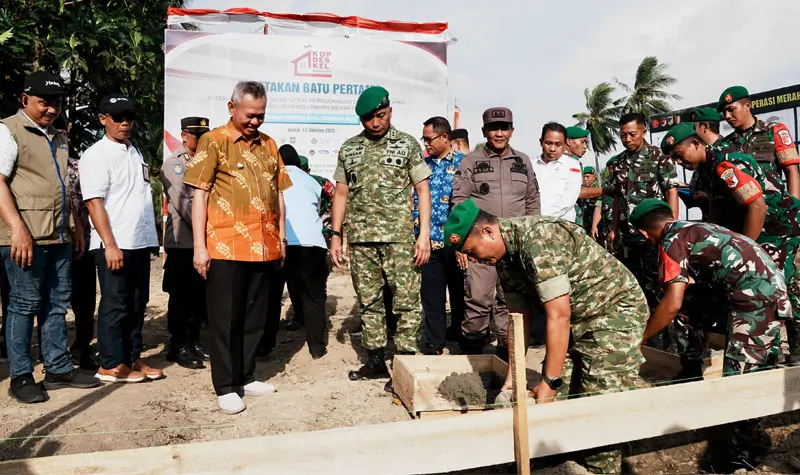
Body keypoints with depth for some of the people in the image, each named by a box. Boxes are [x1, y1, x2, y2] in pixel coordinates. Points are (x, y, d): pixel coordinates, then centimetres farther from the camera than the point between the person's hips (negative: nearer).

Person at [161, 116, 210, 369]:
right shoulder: (173, 164, -3)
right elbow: (182, 202, -14)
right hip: (183, 242, -6)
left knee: (201, 297, 10)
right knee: (181, 299, 1)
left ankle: (194, 343, 21)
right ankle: (178, 346, 12)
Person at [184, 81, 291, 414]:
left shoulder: (268, 144, 12)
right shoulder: (214, 141, -2)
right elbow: (199, 195, -5)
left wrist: (281, 237, 13)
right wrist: (199, 246, -10)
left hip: (263, 247, 5)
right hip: (225, 247, -5)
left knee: (254, 318, 13)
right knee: (225, 319, 4)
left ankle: (246, 377, 27)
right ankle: (225, 387, 16)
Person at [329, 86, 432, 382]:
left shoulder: (407, 144, 4)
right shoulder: (348, 148, 12)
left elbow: (422, 190, 1)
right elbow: (341, 193, 14)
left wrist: (424, 234, -8)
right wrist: (335, 235, 7)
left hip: (399, 236, -3)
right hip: (360, 237, 4)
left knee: (406, 300, -5)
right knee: (368, 301, 9)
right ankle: (375, 361, 20)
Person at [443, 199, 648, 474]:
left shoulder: (537, 240, -30)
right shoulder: (505, 257, -1)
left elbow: (559, 316, -30)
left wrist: (549, 383, -25)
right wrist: (511, 379, 2)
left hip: (616, 309, -9)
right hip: (581, 317, 9)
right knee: (579, 403, 14)